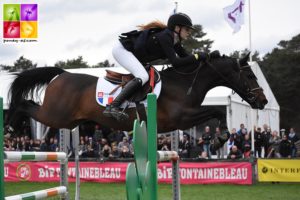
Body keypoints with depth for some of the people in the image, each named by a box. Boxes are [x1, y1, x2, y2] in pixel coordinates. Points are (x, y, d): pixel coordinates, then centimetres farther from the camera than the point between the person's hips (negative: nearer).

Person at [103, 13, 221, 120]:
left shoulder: (174, 40, 3)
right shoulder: (165, 37, -25)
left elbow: (186, 58, 7)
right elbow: (175, 62, -32)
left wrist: (209, 56, -2)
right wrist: (197, 56, -28)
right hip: (122, 49, -10)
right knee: (142, 77, -27)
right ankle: (112, 107, -37)